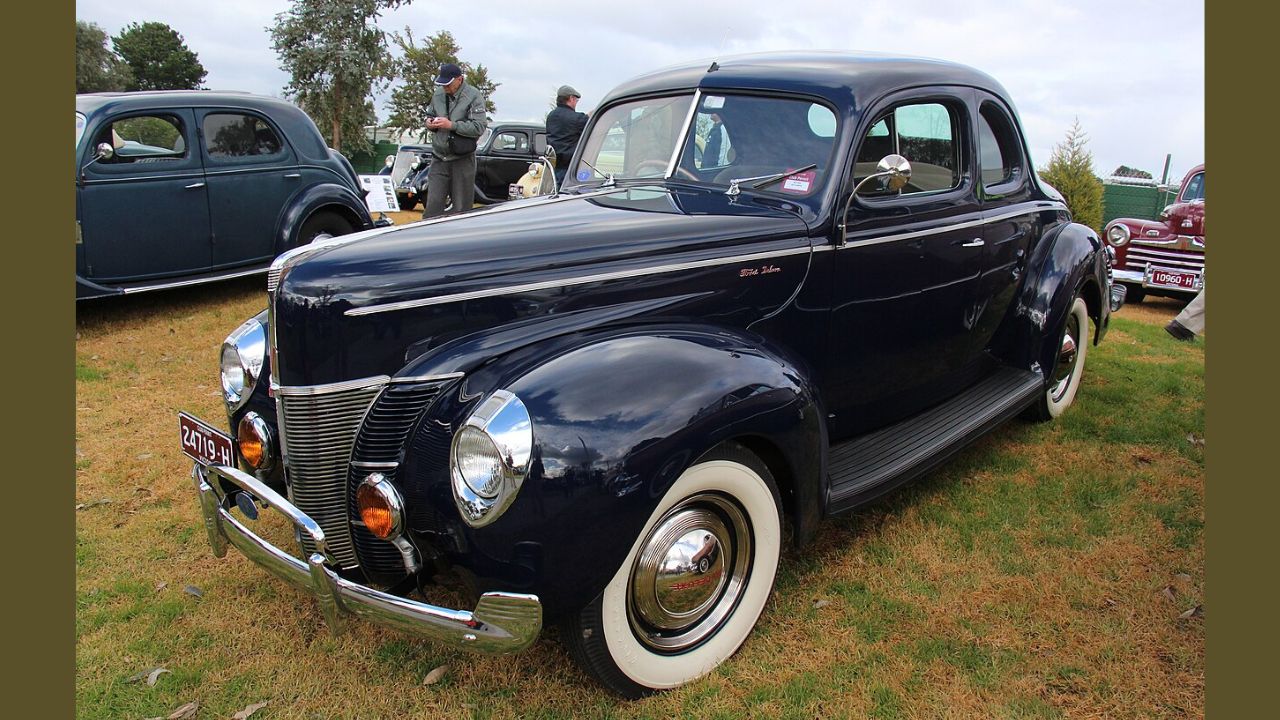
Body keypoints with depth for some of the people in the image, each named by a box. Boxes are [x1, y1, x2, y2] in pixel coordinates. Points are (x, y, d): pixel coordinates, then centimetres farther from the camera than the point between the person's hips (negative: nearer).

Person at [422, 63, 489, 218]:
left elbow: (479, 127, -15)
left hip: (462, 160, -4)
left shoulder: (474, 97, -6)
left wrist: (452, 125, -20)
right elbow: (430, 115, 25)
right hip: (439, 158, 4)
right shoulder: (438, 95, 11)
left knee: (461, 207, 3)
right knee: (433, 204, 1)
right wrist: (429, 123, 1)